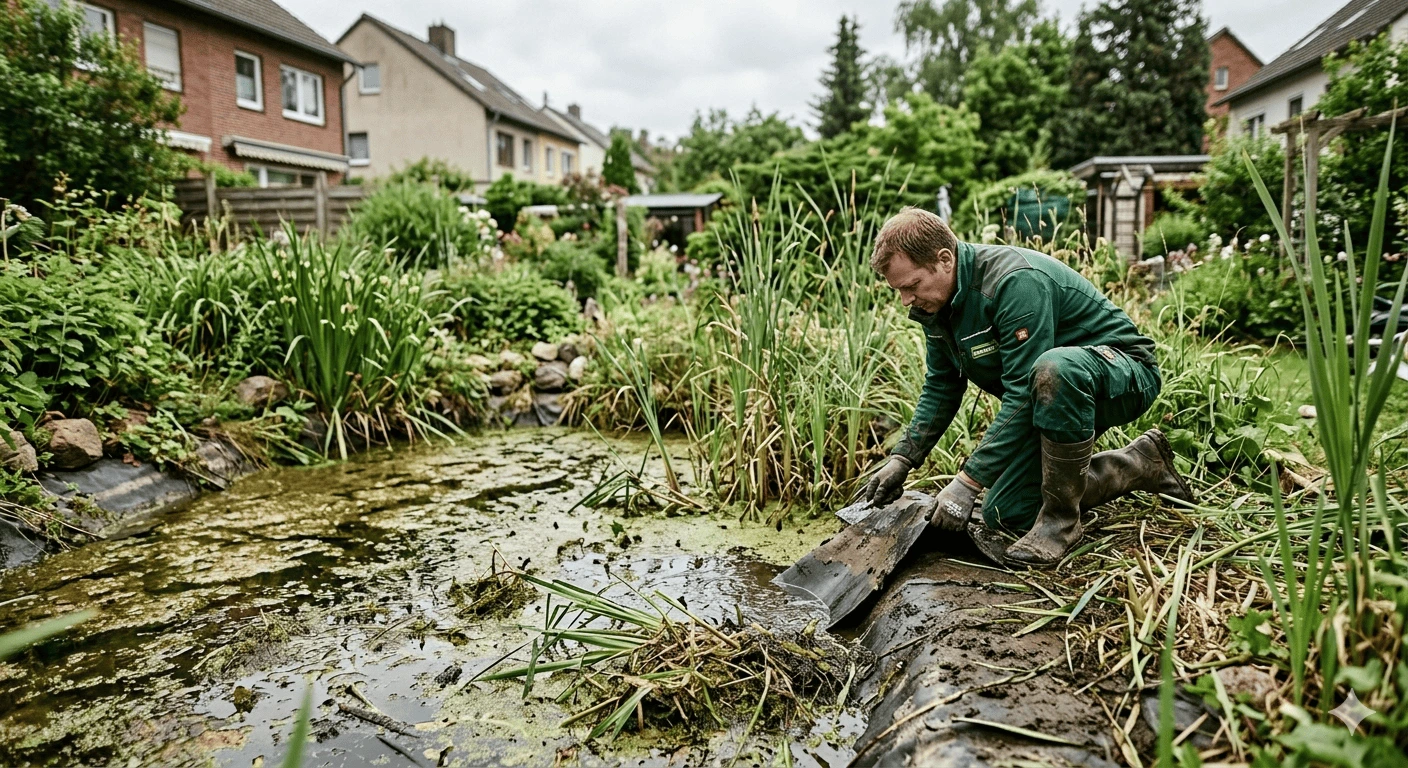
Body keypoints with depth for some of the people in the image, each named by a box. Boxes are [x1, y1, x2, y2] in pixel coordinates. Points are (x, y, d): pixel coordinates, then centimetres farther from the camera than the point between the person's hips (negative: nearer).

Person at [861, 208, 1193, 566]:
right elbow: (941, 389, 7)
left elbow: (1023, 394, -34)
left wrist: (968, 482, -33)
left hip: (1124, 374, -8)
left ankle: (1061, 519, -23)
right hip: (1057, 392, 9)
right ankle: (1140, 463, 18)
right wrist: (901, 459, -3)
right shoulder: (936, 302, -4)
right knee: (1005, 513, 2)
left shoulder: (1015, 281, -31)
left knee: (1054, 368, -43)